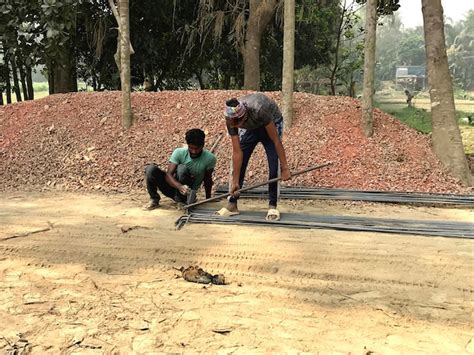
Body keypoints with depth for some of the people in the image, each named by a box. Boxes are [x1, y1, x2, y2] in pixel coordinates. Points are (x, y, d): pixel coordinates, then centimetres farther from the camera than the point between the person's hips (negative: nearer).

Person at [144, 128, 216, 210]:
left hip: (187, 192, -2)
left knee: (182, 168, -32)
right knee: (151, 169, -24)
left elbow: (207, 179, -2)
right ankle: (154, 199, -4)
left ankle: (180, 201, -15)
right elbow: (168, 174, -24)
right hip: (173, 187, 2)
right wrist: (180, 186, -43)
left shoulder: (210, 158, -16)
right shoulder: (179, 153, -16)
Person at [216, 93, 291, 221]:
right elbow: (237, 152, -22)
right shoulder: (231, 119, -29)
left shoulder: (259, 110, -44)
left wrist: (285, 167, -28)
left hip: (272, 123, -3)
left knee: (274, 166, -15)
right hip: (251, 127, 4)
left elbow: (276, 141, -33)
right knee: (239, 164, -4)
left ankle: (272, 206, -5)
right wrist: (235, 181, -20)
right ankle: (232, 204, 5)